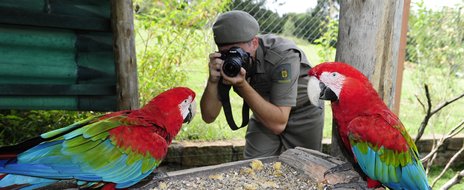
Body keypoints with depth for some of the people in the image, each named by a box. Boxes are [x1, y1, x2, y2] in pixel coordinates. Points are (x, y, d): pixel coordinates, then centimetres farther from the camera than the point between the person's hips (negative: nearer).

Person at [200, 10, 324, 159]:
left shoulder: (284, 56, -35)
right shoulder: (224, 61, -22)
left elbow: (278, 124, -37)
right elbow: (208, 117, -20)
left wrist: (242, 85, -45)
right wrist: (212, 80, -37)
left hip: (303, 112, -2)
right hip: (265, 112, 3)